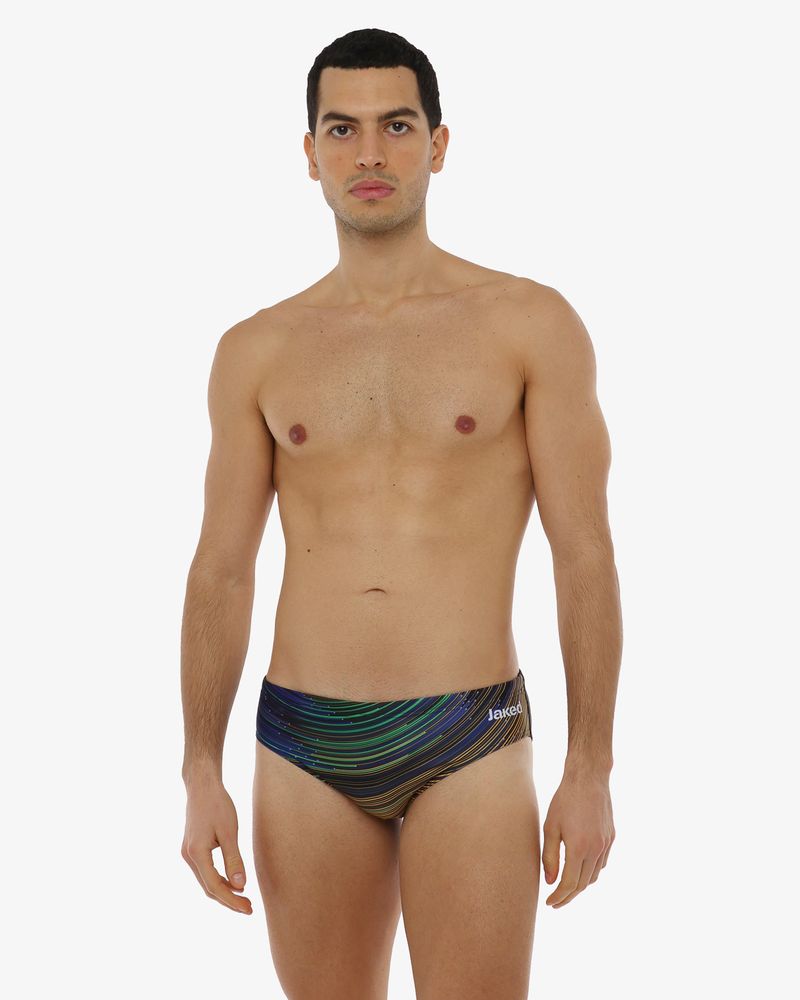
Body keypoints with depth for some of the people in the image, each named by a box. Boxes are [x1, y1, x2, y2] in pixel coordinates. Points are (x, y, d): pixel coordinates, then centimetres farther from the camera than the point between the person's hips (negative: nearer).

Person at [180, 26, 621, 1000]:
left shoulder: (532, 325, -2)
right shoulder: (256, 352, 6)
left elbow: (586, 555, -2)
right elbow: (221, 572, 7)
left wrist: (591, 769, -5)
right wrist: (201, 776, 2)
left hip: (470, 743, -2)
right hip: (305, 748, 3)